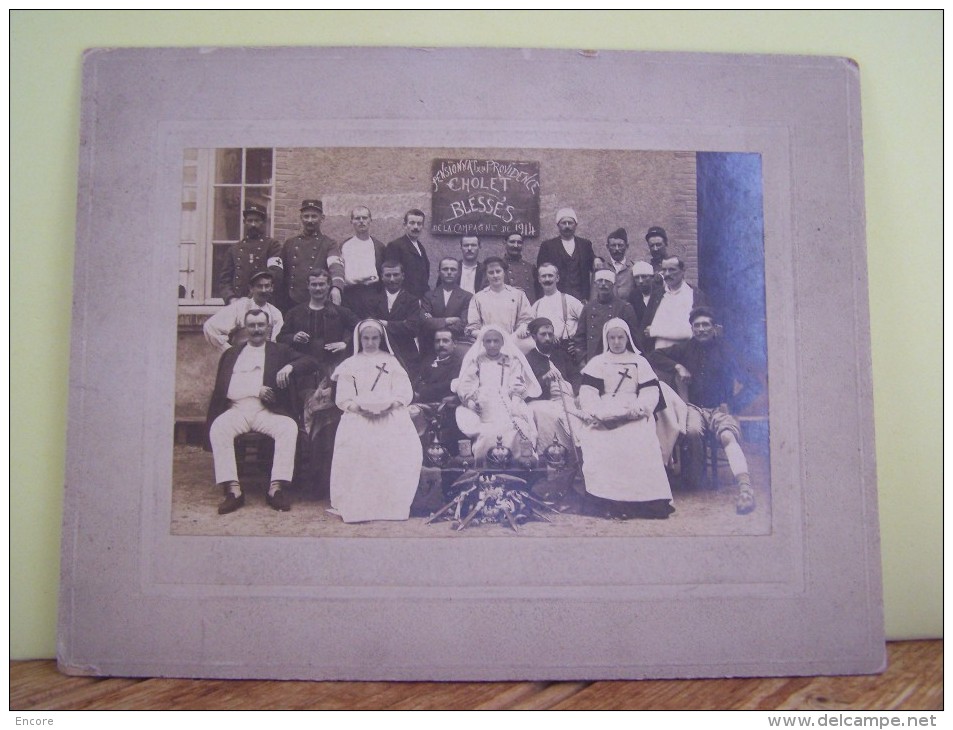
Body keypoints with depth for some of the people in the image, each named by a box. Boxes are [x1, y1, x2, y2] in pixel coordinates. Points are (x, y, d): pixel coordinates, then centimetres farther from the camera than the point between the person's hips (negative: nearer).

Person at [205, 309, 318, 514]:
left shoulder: (280, 351, 19)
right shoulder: (231, 354, 21)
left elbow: (311, 363, 8)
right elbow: (224, 388, 7)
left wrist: (289, 367, -13)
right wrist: (257, 390, -9)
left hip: (267, 411, -1)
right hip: (237, 409, 1)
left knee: (289, 427, -32)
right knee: (218, 429, -31)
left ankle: (276, 489, -32)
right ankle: (233, 490, -31)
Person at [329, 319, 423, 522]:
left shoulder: (391, 362, 21)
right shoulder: (350, 364, 19)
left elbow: (404, 393, 9)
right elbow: (343, 398, 8)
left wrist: (390, 405, -11)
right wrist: (359, 407, -12)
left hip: (390, 413, 1)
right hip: (358, 415, 0)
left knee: (407, 449, -28)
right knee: (356, 448, -31)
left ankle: (394, 503, -18)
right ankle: (356, 504, -23)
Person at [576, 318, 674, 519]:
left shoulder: (639, 362, 22)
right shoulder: (596, 363, 19)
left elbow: (650, 392, 9)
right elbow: (587, 394, 6)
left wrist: (638, 408, -11)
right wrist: (599, 412, -13)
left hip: (635, 416, 0)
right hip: (605, 418, 0)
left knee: (642, 442, -31)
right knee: (600, 445, -30)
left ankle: (649, 500, -27)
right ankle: (610, 500, -28)